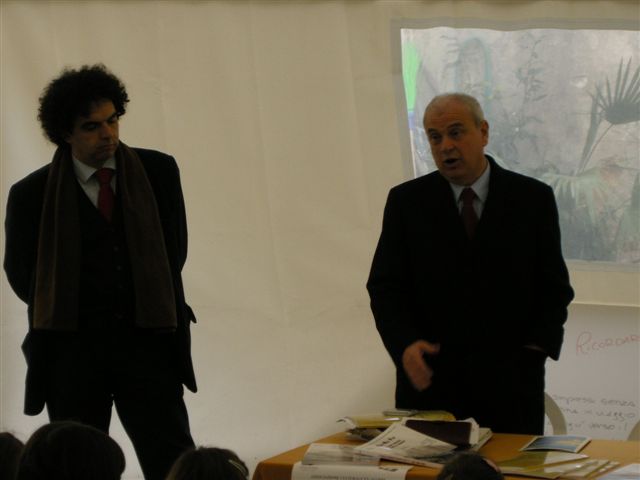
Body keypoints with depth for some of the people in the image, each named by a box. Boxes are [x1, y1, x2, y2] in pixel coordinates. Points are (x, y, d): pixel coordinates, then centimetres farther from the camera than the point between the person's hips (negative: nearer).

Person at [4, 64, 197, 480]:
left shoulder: (158, 171, 1)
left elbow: (174, 248, 9)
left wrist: (145, 303, 8)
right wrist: (66, 315, 9)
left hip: (146, 339, 1)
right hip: (71, 347, -1)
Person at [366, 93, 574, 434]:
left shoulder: (533, 198, 4)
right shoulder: (406, 201, 4)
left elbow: (553, 287, 7)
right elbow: (385, 287, 2)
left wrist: (535, 352, -7)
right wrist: (405, 344, -15)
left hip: (511, 382, 0)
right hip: (430, 379, 0)